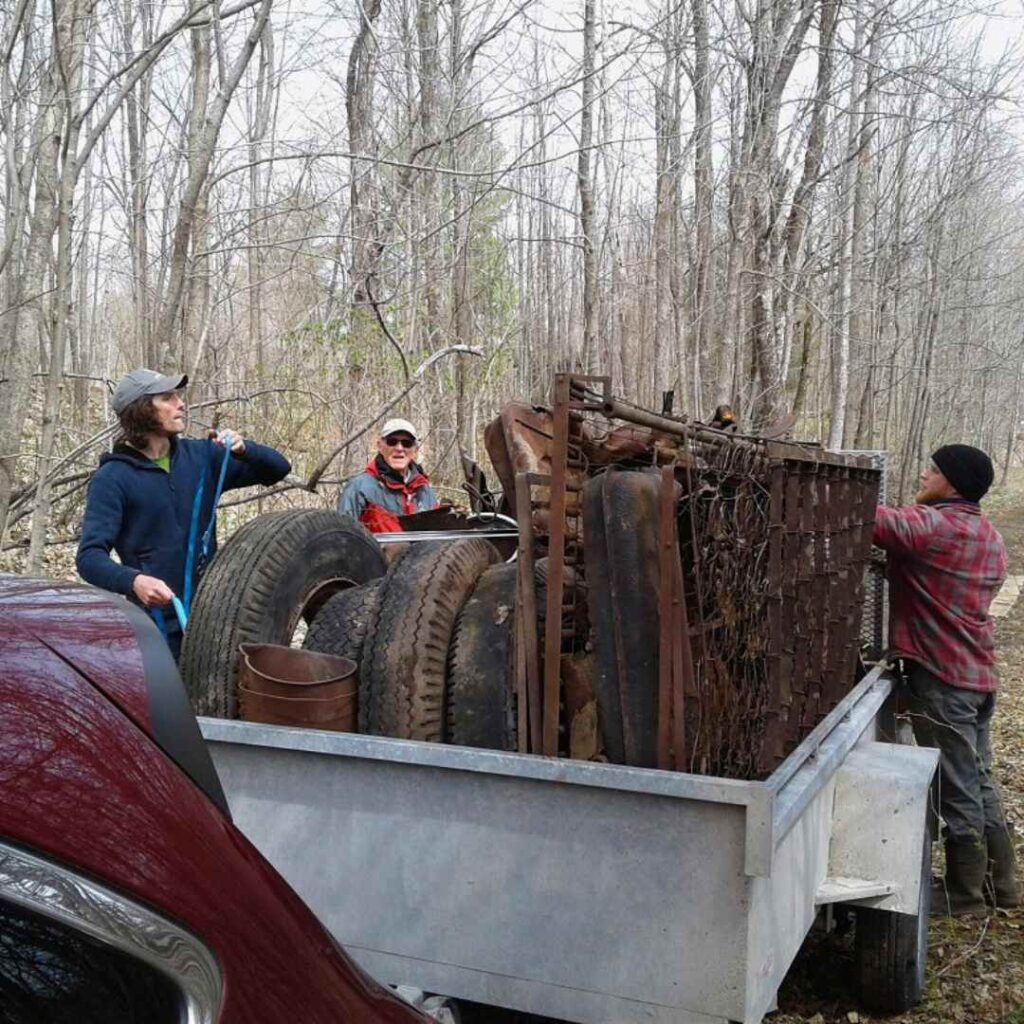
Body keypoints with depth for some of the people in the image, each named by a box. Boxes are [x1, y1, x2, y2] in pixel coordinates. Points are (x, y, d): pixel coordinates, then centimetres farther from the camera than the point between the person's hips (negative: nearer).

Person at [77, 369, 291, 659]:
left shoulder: (200, 456, 3)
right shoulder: (112, 477, -10)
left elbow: (278, 468, 5)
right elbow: (90, 556, -18)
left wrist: (243, 449, -16)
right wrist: (133, 581, -37)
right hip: (156, 625, -4)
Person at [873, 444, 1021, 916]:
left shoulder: (932, 525, -17)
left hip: (942, 679, -9)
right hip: (978, 674, 9)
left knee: (957, 789, 2)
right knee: (978, 780, 20)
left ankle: (965, 894, 15)